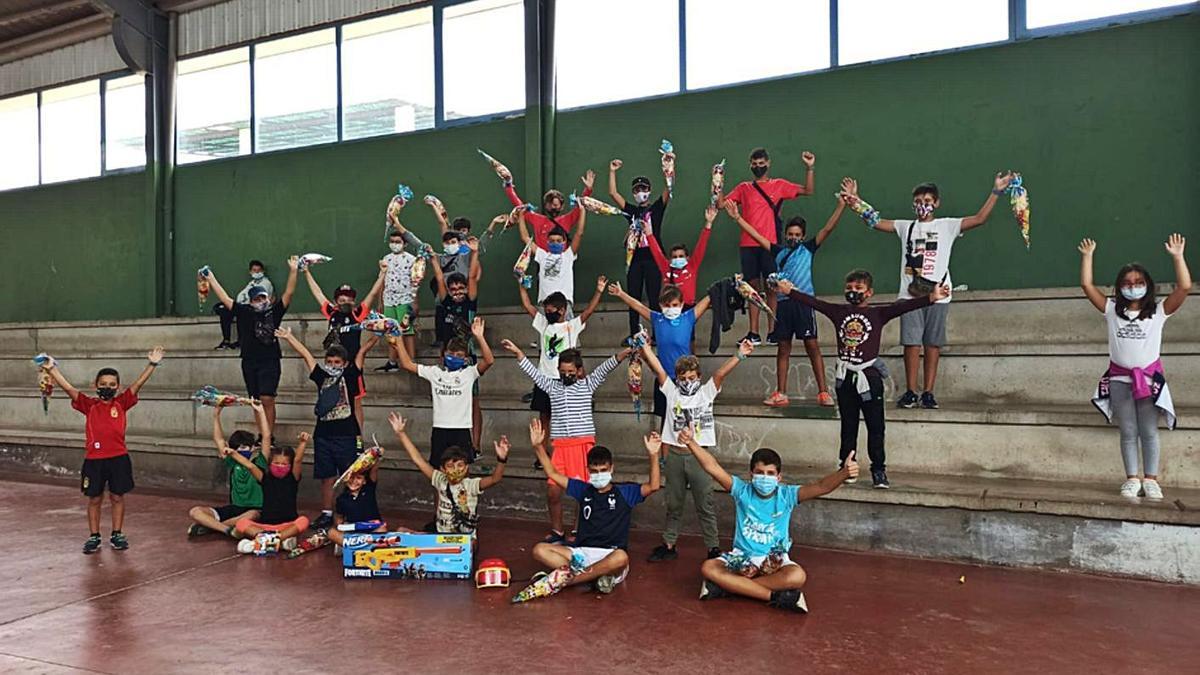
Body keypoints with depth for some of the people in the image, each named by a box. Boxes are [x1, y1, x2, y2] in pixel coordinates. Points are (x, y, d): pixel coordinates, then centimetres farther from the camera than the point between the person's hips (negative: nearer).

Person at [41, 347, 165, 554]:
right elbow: (68, 388, -6)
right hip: (94, 459, 0)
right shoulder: (89, 405, 2)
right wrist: (52, 369, -16)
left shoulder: (122, 403, 1)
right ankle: (94, 537, 20)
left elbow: (138, 384, -9)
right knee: (94, 499, 10)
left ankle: (117, 535, 20)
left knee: (117, 497, 9)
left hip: (118, 458, 0)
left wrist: (152, 364, -19)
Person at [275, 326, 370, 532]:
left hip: (347, 435, -4)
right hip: (323, 435, 4)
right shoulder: (321, 377, 12)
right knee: (326, 477, 10)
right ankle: (326, 514, 20)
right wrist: (288, 337, 15)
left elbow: (361, 353, -3)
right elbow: (305, 354, 14)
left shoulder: (350, 376, 3)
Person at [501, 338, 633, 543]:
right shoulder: (552, 386, 13)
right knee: (553, 491, 0)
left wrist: (622, 354, -23)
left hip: (584, 444, -2)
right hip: (560, 445, 3)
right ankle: (556, 532, 18)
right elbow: (533, 371, 9)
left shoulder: (588, 384, 6)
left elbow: (605, 368, -7)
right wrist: (517, 352, 0)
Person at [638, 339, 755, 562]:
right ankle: (668, 545, 23)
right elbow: (658, 369, -4)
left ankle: (713, 548, 10)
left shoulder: (706, 392, 2)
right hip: (675, 456, 2)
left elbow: (720, 373, -13)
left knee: (705, 506, 4)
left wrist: (740, 355, -25)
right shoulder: (671, 392, 6)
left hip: (699, 457, -2)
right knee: (673, 505, 14)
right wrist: (645, 347, -14)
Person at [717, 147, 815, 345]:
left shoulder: (779, 185, 7)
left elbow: (807, 190, 0)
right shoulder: (744, 188, 13)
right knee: (753, 287, 5)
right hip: (748, 245, 2)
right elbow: (721, 204, 7)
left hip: (770, 244, -2)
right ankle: (754, 333, 7)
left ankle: (772, 331, 4)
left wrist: (809, 168, -10)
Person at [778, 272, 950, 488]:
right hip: (845, 377, 3)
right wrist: (789, 291, 4)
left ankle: (879, 470, 9)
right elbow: (813, 302, 6)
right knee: (848, 426, 13)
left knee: (875, 426, 2)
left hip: (869, 377, -3)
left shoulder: (878, 313, -2)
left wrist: (931, 298, -25)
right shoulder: (838, 312, 6)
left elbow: (903, 306, -13)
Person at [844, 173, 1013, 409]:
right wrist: (856, 200, 4)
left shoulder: (947, 226, 8)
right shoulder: (905, 227, 14)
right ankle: (910, 392, 4)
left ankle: (928, 393, 6)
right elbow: (874, 222, 12)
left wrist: (996, 192, -9)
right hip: (910, 294, 1)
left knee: (933, 344, 1)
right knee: (911, 343, -2)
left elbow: (979, 219, -2)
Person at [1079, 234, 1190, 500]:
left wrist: (1177, 257, -17)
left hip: (1149, 377, -1)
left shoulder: (1158, 311, -1)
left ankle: (1151, 479, 8)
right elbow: (1087, 285, -2)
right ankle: (1132, 479, 9)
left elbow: (1185, 287, -13)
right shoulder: (1112, 310, 3)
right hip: (1120, 378, 1)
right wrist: (1087, 256, -5)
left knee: (1149, 431, 2)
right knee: (1128, 432, 4)